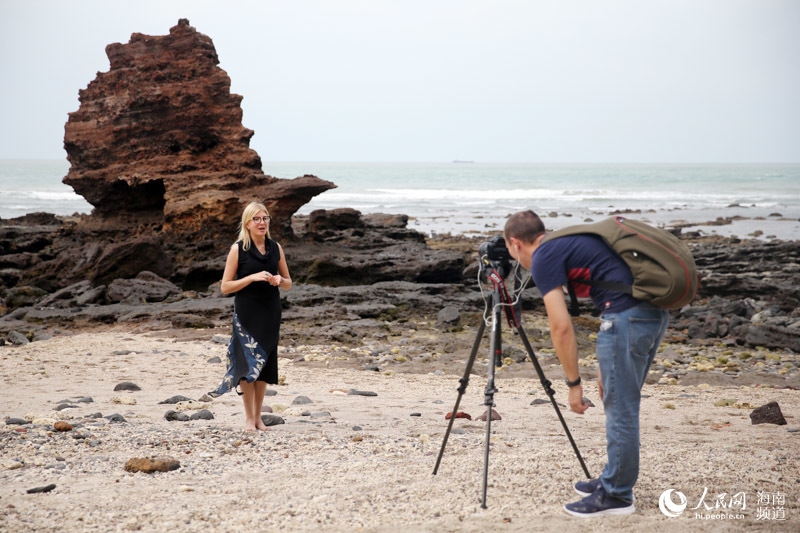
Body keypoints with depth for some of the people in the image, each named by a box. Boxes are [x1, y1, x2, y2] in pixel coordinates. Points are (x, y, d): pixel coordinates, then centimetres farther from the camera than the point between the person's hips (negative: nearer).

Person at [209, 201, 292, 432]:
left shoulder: (276, 248, 8)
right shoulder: (238, 249, -3)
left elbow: (289, 284, 15)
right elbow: (225, 287, -5)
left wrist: (279, 280, -8)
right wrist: (253, 277, -16)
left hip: (270, 313, 4)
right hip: (246, 313, -4)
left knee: (264, 363, 6)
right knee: (248, 363, -6)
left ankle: (258, 417, 15)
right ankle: (249, 418, 1)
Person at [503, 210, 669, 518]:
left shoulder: (543, 258, -1)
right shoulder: (571, 242, 26)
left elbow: (561, 327, -7)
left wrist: (574, 384, 0)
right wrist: (605, 365, 29)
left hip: (627, 316, -10)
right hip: (655, 312, 10)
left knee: (619, 409, 1)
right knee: (621, 404, 20)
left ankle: (616, 496, 10)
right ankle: (614, 481, 31)